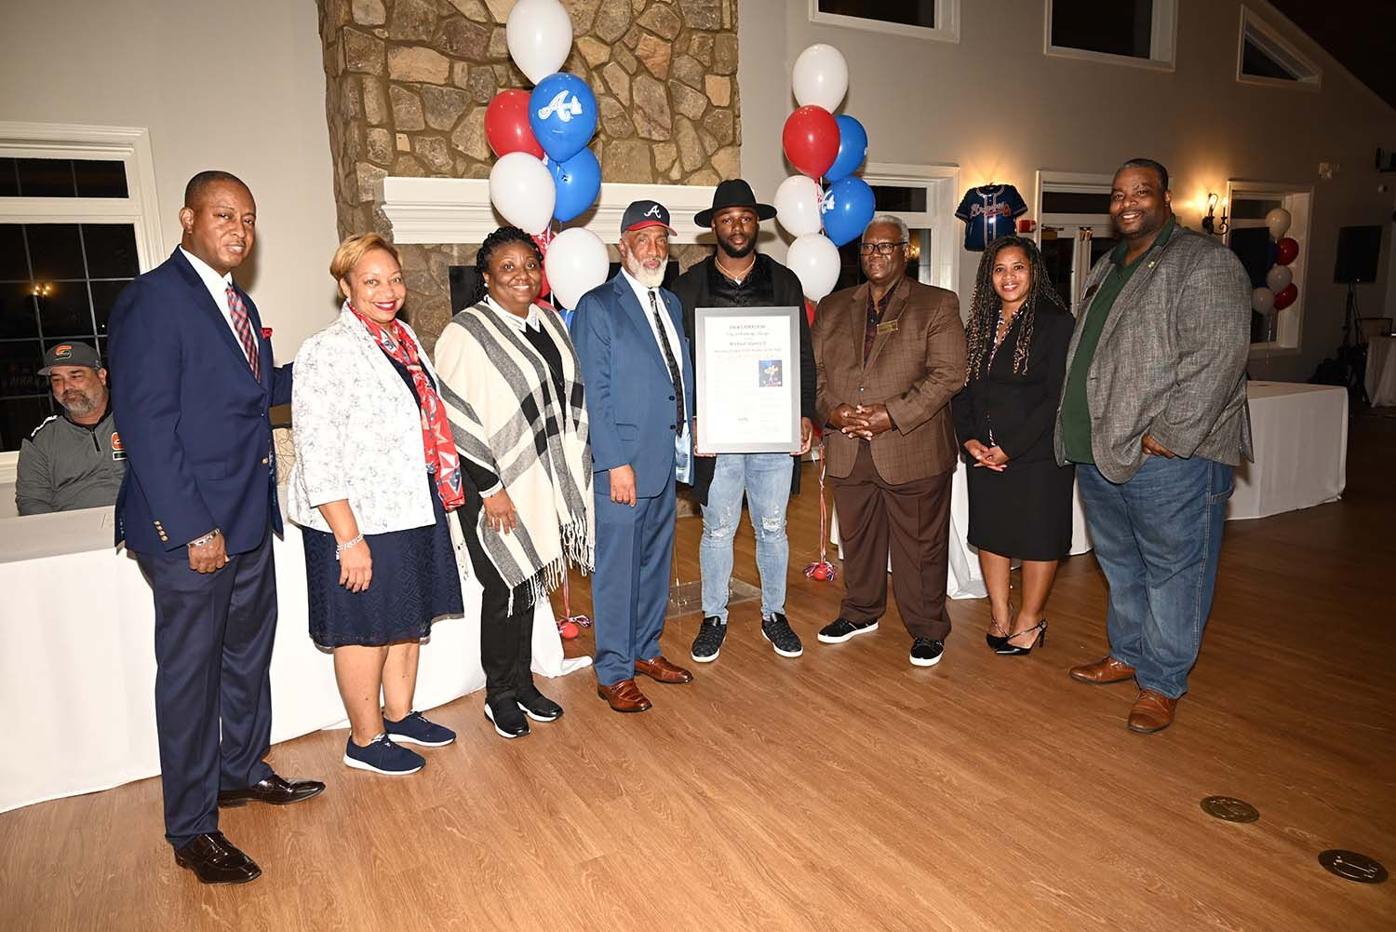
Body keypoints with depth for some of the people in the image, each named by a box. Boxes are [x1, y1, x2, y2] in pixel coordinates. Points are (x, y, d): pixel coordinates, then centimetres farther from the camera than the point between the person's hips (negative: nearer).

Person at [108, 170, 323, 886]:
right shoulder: (152, 299, -14)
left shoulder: (237, 303, 13)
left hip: (249, 519, 9)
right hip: (189, 529, -8)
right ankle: (192, 828, 21)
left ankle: (242, 770, 41)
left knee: (248, 653, 20)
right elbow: (145, 424, -19)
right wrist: (192, 528, -21)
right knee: (190, 672, 5)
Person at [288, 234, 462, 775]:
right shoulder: (326, 352, -15)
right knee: (367, 630, 6)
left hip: (413, 511, 8)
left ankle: (400, 716, 38)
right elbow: (318, 457, -19)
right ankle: (365, 740, 25)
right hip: (361, 520, -8)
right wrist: (348, 538, -21)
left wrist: (442, 499, 15)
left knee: (410, 620, 19)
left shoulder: (404, 340, 9)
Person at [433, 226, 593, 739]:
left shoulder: (550, 322, 8)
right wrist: (490, 487, -17)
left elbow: (568, 397, 15)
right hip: (496, 488, -6)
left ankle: (523, 682, 30)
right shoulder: (467, 333, -13)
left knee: (529, 584, 15)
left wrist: (570, 474, 12)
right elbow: (457, 418, -16)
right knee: (506, 589, 3)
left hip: (544, 481, 6)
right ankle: (499, 694, 22)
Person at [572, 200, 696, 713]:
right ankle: (613, 673, 15)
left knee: (656, 560, 17)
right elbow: (594, 394, -13)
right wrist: (616, 463, -18)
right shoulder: (598, 306, -8)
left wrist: (690, 431, 7)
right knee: (618, 568, 2)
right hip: (624, 462, -7)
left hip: (667, 458, 7)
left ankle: (646, 650, 33)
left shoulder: (671, 304, 14)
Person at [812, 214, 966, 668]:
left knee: (920, 546, 5)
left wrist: (892, 414, -18)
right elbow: (815, 369, 10)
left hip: (913, 451, -4)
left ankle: (927, 630, 21)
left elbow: (947, 374, -9)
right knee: (856, 539, 17)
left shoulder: (937, 305, 1)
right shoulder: (833, 306, 14)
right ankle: (860, 612, 36)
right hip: (848, 451, 4)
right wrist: (832, 410, -10)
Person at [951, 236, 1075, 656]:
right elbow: (962, 388, 9)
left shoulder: (1056, 322, -8)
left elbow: (1058, 398, -13)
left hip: (1038, 453, -5)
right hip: (984, 454, 5)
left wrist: (1010, 448, -15)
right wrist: (970, 440, -6)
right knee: (990, 531, 10)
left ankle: (1030, 621, 20)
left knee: (1038, 536, 5)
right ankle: (999, 615, 24)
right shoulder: (980, 325, 9)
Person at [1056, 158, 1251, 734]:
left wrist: (1165, 435, -21)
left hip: (1170, 458, -8)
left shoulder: (1205, 264, -8)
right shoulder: (1106, 270, 18)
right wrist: (1080, 432, 14)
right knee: (1120, 566, 19)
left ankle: (1161, 681, 16)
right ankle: (1128, 654, 35)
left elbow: (1217, 356, -18)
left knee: (1172, 571, 4)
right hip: (1100, 453, 8)